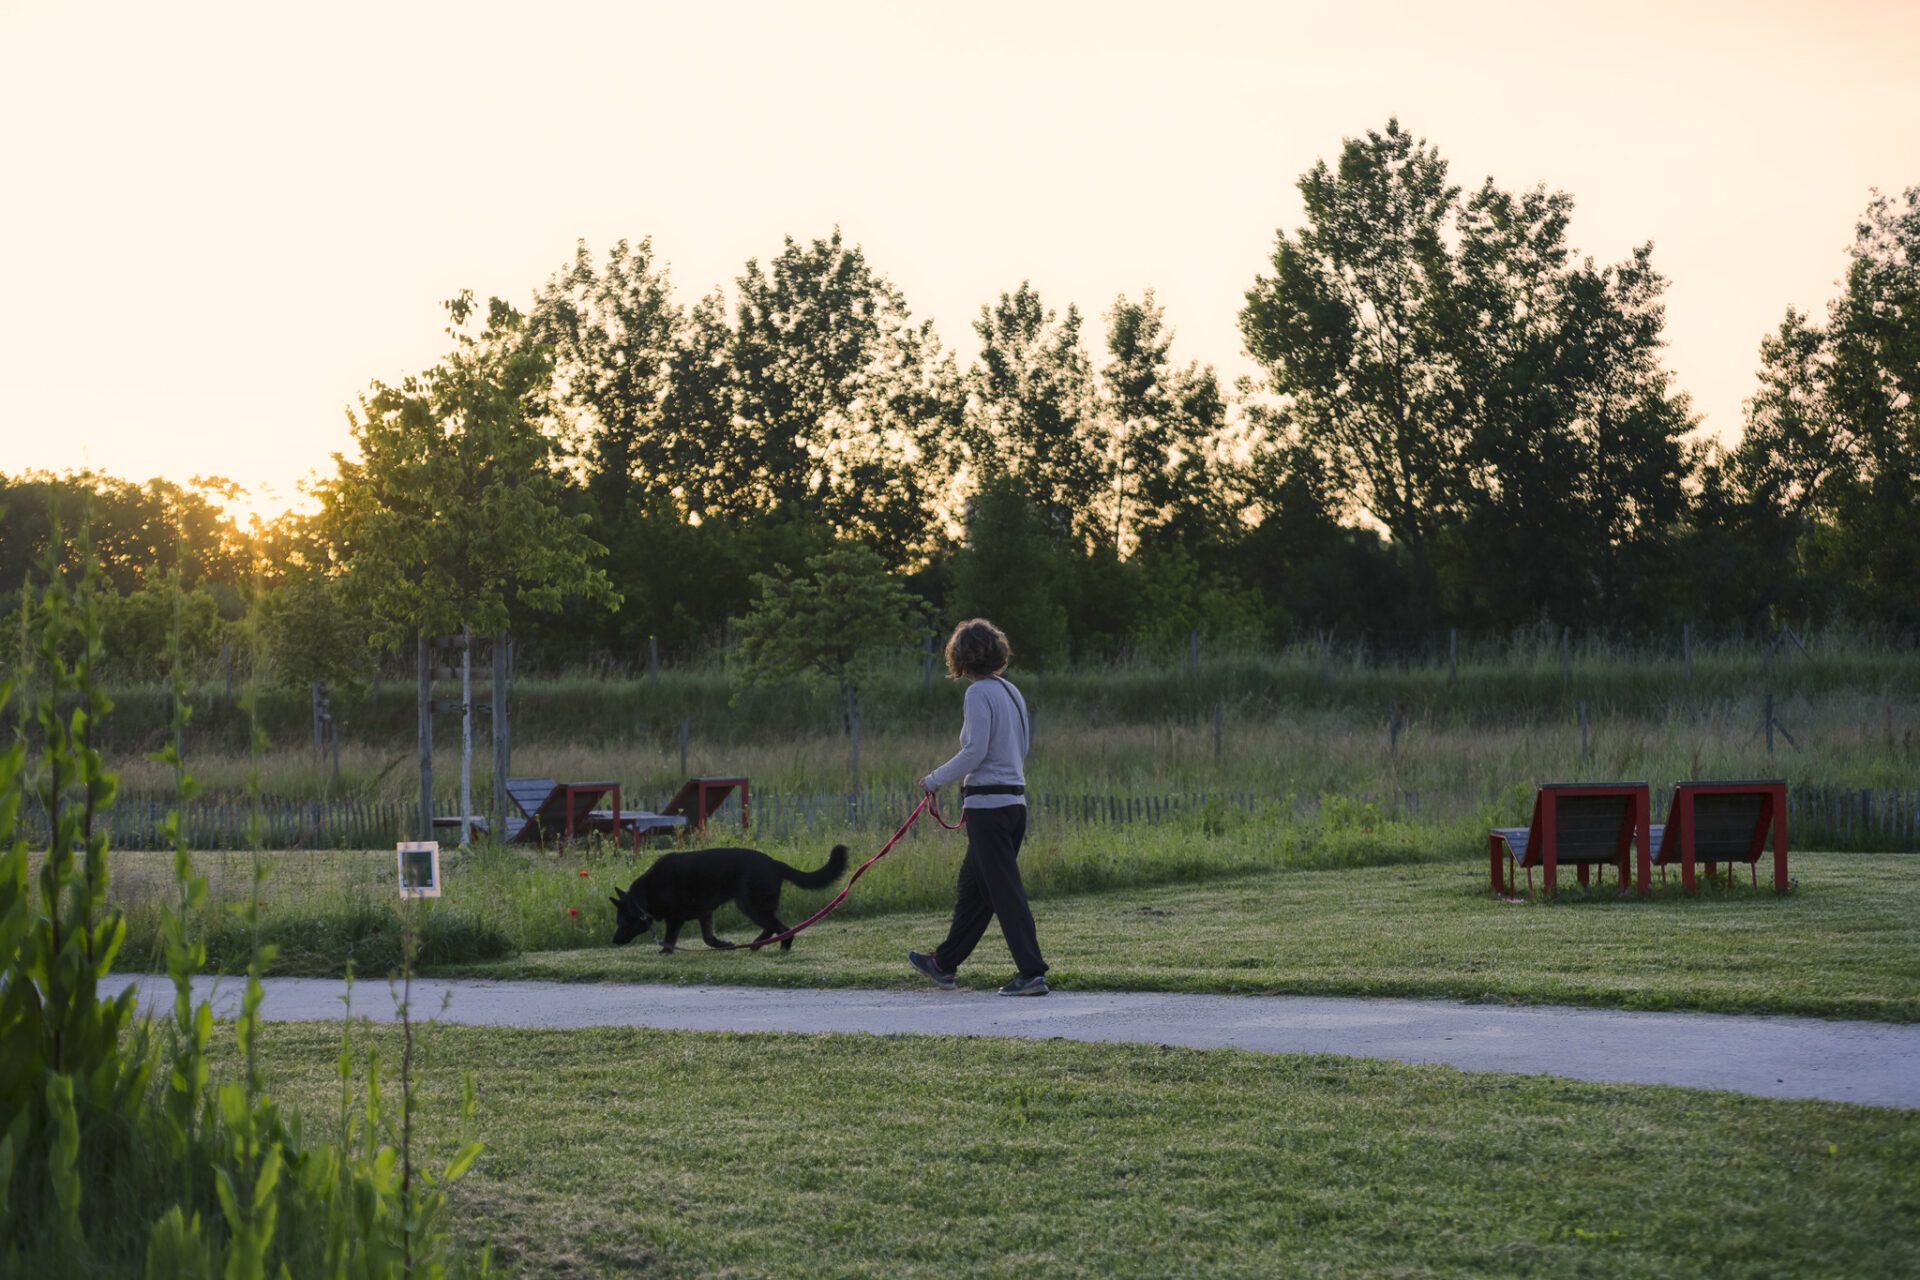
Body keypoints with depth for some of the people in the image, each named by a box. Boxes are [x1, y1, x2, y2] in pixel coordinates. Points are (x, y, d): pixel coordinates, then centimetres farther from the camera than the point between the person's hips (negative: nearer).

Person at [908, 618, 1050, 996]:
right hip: (1015, 799, 9)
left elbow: (975, 751, -19)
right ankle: (943, 965, 29)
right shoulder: (1011, 691, 12)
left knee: (1006, 891, -7)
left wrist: (935, 780, -7)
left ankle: (1032, 973, -10)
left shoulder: (979, 693, -13)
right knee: (972, 887, 18)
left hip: (987, 803, -9)